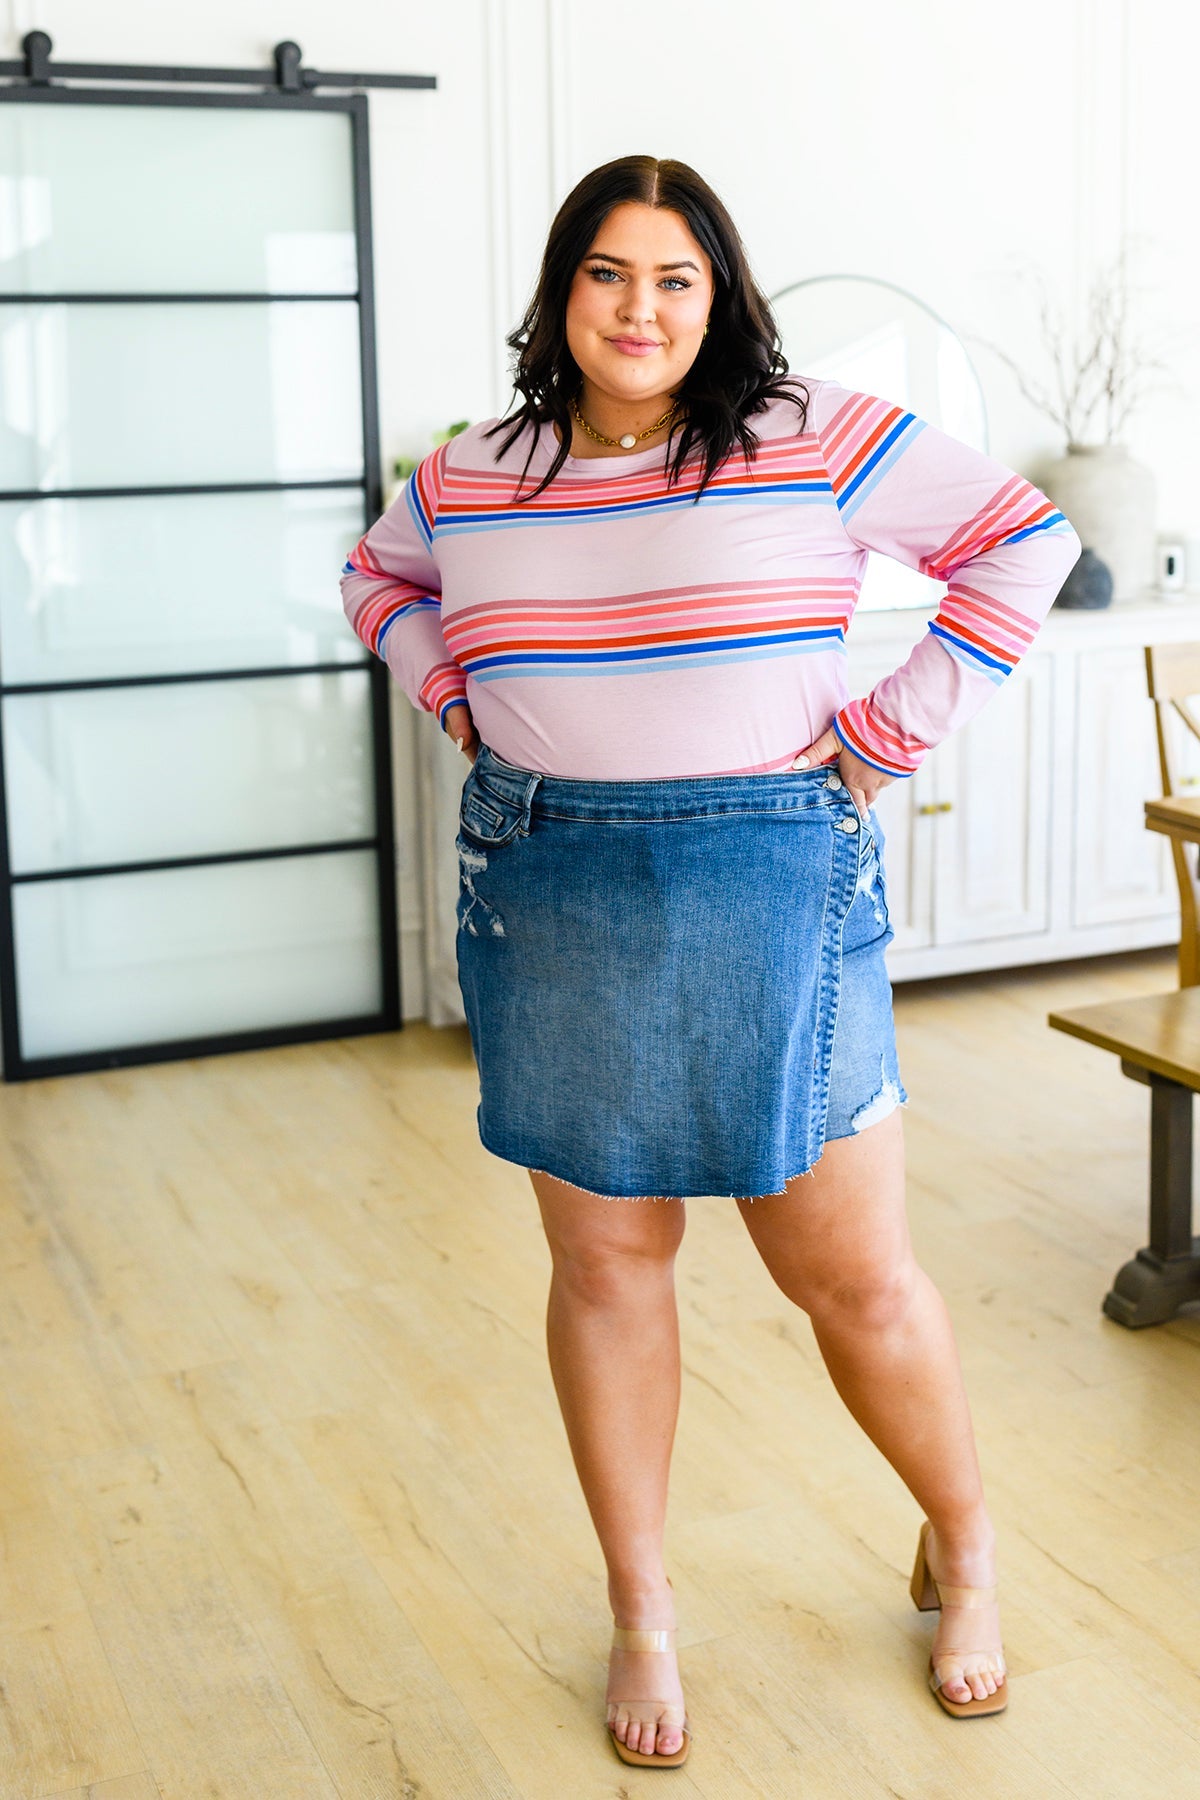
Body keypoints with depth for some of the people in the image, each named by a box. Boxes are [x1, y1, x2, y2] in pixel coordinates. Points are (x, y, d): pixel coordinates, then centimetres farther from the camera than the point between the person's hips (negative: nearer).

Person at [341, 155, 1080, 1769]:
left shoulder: (814, 441, -5)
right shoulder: (468, 481, 5)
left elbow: (1022, 539, -1)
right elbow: (378, 577, 26)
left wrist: (888, 733, -6)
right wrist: (460, 696, 8)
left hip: (770, 892, -2)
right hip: (548, 901, 3)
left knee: (855, 1274, 4)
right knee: (605, 1260, 11)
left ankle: (965, 1547, 33)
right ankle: (643, 1615, 30)